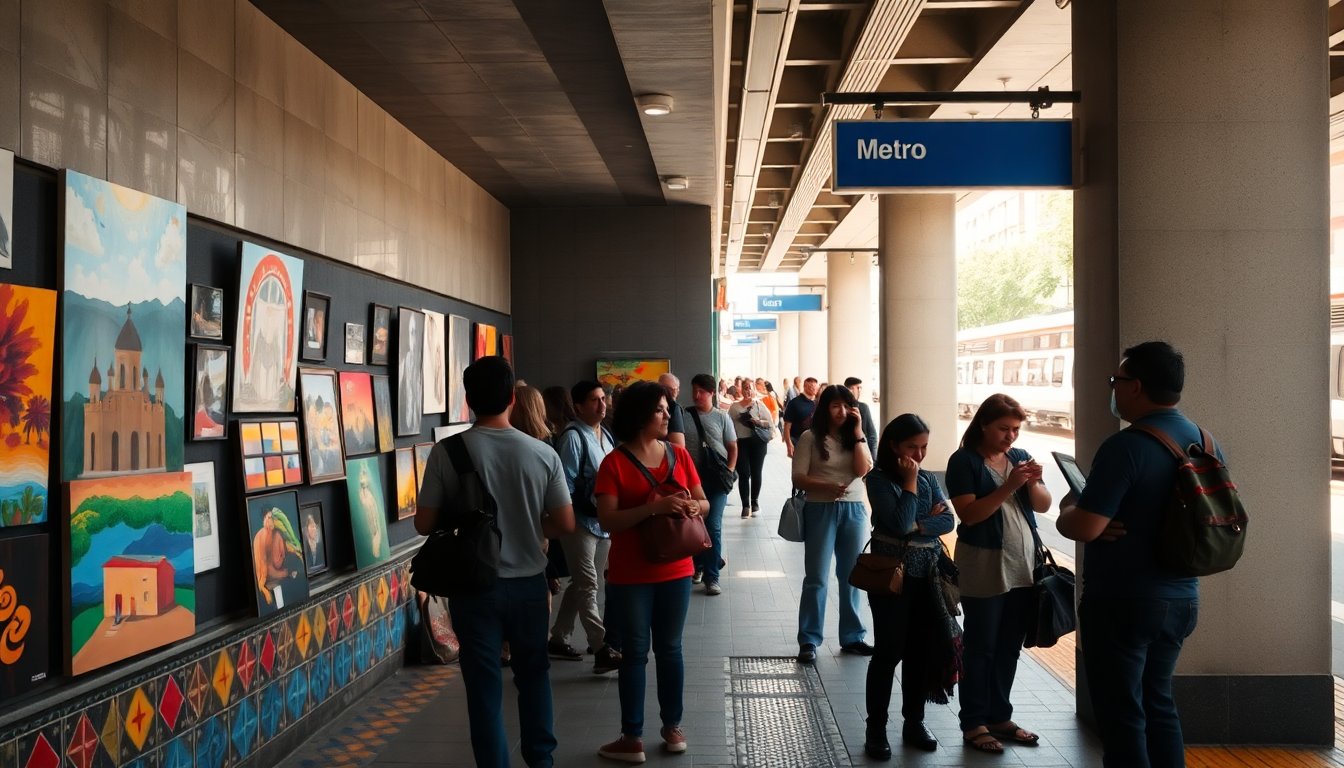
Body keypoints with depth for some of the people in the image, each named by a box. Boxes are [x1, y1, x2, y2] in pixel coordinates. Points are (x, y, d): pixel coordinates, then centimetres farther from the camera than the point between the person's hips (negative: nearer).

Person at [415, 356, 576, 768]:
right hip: (528, 582, 2)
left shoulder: (446, 452, -12)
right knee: (533, 674, 20)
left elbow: (424, 523, -7)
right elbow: (565, 524, -5)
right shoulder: (542, 453, -9)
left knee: (485, 684, 9)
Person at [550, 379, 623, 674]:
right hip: (581, 522, -9)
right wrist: (592, 507, -19)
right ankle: (603, 651, -7)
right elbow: (565, 485, -18)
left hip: (604, 522, 9)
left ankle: (558, 640, 29)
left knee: (581, 584, 16)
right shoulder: (573, 437, -15)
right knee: (588, 586, -6)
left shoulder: (605, 434, 12)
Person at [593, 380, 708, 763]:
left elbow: (704, 503, 9)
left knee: (669, 648, 12)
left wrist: (693, 506, -14)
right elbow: (608, 519, -17)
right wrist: (654, 507, -28)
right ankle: (632, 736, 12)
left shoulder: (678, 454, 3)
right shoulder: (615, 462, -9)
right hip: (631, 575, -3)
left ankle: (672, 726, 23)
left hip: (675, 570, 3)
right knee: (635, 652, 5)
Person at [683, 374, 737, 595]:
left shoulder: (721, 417, 2)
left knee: (713, 527, -4)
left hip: (716, 480, -1)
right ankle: (697, 566, 32)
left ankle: (711, 578, 1)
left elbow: (732, 448, 6)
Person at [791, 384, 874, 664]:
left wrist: (858, 432, -9)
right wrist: (828, 487, -23)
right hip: (821, 510, -3)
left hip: (854, 510, 4)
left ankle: (852, 637, 21)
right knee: (816, 577, 0)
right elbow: (798, 478, -8)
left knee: (852, 576, 10)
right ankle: (809, 641, 5)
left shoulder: (855, 437, 9)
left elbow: (863, 470, -8)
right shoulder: (810, 437, -3)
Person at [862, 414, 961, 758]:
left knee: (921, 649, 9)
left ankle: (914, 722, 22)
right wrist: (910, 482, -14)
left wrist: (917, 528, -14)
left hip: (927, 574, 5)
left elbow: (947, 521, -1)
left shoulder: (929, 478, 9)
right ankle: (876, 728, 8)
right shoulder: (879, 479, -8)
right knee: (889, 651, -1)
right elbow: (900, 523, -19)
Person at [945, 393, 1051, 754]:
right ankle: (973, 723, 11)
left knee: (1010, 647, 12)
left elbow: (1044, 506, 6)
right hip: (983, 568, -5)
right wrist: (1008, 487, -24)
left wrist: (1033, 482, -13)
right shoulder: (964, 461, -8)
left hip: (1023, 565, 5)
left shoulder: (1020, 457, 8)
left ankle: (999, 716, 24)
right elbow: (969, 514, -17)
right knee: (980, 648, 2)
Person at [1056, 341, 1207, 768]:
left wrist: (1067, 506, -3)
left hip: (1122, 603, -8)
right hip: (1181, 599, 8)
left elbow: (1083, 528, -25)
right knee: (1158, 704, 20)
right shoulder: (1205, 443, 5)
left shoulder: (1127, 446, -21)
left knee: (1122, 716, 3)